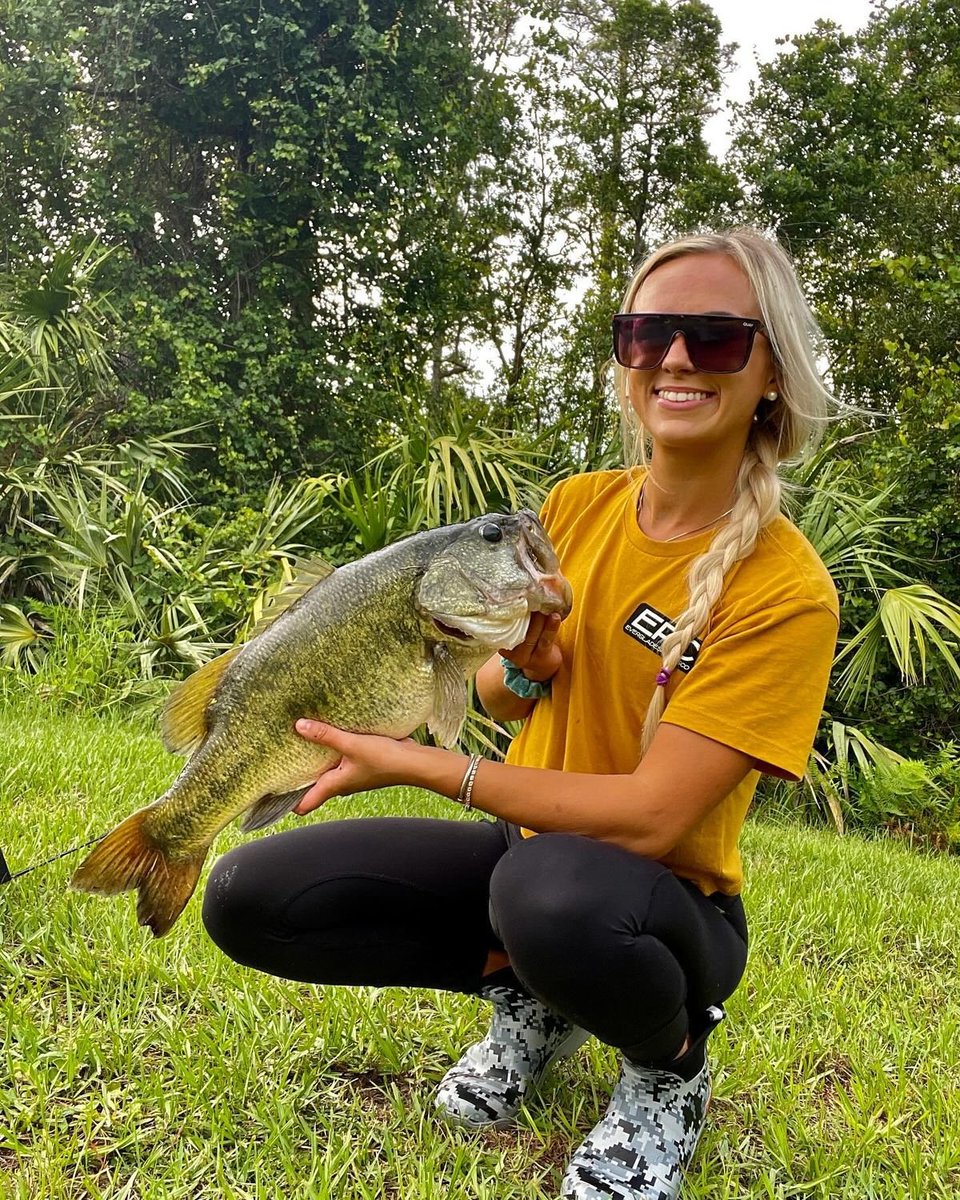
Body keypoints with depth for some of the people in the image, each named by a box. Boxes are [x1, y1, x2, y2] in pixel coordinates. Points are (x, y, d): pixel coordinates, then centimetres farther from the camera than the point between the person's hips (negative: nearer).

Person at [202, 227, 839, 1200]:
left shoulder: (784, 587, -19)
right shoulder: (574, 505, -2)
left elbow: (648, 818, -24)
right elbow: (497, 702, 7)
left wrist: (421, 765, -23)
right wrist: (523, 661, -17)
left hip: (666, 897, -5)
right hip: (526, 843, 5)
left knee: (552, 888, -40)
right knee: (247, 898, -11)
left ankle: (669, 1068, -4)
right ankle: (533, 993, 8)